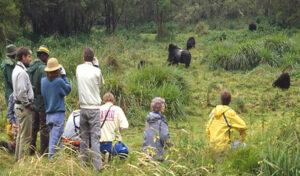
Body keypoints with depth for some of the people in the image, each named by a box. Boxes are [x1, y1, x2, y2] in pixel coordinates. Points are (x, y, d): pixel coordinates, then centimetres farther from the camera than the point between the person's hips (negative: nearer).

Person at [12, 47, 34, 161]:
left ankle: (18, 157, 27)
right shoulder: (21, 72, -19)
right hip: (23, 106, -11)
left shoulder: (17, 69, 13)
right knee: (26, 136, -5)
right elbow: (21, 93, -25)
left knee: (21, 133, 19)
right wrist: (28, 105, -15)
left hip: (19, 105, 11)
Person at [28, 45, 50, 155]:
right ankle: (43, 152, 2)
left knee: (34, 126, 19)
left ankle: (31, 149, 26)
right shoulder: (43, 68, -16)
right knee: (44, 127, -1)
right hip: (42, 102, -8)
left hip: (33, 101, 8)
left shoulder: (30, 68, 9)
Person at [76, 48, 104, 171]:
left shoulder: (79, 69, 3)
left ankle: (84, 161, 17)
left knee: (84, 135, 13)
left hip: (83, 107, 3)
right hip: (94, 108, -3)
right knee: (95, 136, -6)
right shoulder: (97, 71, -8)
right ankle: (97, 164, -12)